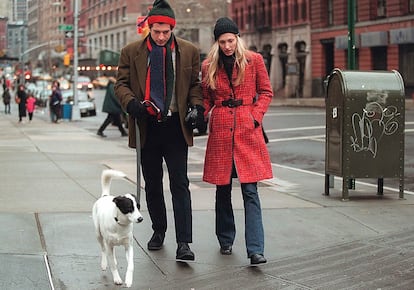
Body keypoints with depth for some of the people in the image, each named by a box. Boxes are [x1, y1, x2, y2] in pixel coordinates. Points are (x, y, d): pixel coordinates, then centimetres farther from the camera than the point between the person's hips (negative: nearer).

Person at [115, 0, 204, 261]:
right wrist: (132, 104, -15)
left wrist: (197, 107, -8)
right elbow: (121, 83, 4)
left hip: (176, 125, -1)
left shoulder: (189, 51, 4)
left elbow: (195, 84, 10)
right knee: (152, 184, 12)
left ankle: (183, 242, -9)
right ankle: (159, 230, 31)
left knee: (180, 184, -7)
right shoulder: (131, 52, 3)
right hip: (147, 126, 1)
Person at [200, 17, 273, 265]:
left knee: (250, 190, -8)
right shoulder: (209, 66, 6)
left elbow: (266, 92, 9)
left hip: (248, 130, -2)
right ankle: (225, 241, 25)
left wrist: (256, 116, -5)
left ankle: (256, 250, -12)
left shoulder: (254, 60, 1)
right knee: (223, 189, 8)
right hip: (220, 130, 2)